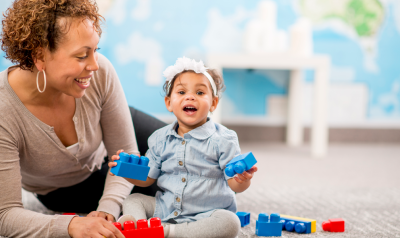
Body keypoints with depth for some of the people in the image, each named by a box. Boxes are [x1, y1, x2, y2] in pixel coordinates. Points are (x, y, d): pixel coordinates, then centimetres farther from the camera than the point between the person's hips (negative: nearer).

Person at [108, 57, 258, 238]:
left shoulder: (223, 139, -7)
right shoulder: (160, 139, 7)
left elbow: (234, 184, -11)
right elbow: (147, 178, 11)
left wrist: (242, 180, -35)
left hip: (205, 214, -5)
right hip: (165, 208, 5)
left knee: (229, 223, -33)